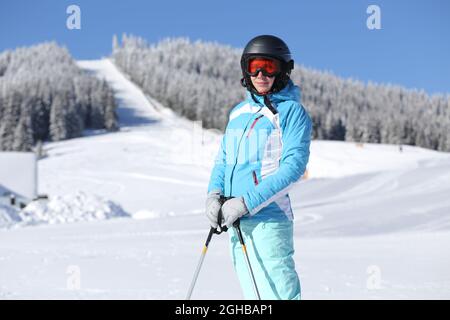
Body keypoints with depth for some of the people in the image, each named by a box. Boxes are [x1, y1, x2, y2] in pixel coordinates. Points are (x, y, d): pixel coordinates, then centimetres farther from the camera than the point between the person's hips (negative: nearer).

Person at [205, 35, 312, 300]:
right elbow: (224, 158, 20)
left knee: (278, 293, -9)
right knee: (253, 293, 14)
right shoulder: (238, 112, 17)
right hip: (236, 222, 7)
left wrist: (246, 202, -19)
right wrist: (214, 194, 0)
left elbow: (293, 167, -14)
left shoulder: (292, 111, -4)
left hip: (268, 220, -7)